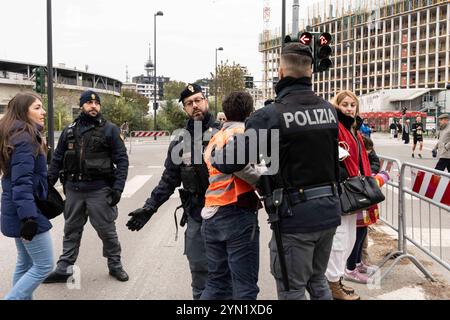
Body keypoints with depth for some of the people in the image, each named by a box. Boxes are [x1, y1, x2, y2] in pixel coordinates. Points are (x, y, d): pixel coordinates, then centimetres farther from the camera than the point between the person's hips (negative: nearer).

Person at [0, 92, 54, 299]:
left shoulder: (18, 136, 12)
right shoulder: (24, 139, -18)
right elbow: (22, 183, -26)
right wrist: (29, 217, -29)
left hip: (18, 212, 10)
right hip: (26, 212, -10)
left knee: (25, 263, 17)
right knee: (44, 266, -1)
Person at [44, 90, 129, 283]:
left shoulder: (109, 130, -1)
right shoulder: (69, 131, 9)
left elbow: (122, 160, -4)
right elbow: (57, 159, 13)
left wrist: (118, 188, -12)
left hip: (99, 189, -3)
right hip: (73, 188, 4)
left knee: (106, 229, 5)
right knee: (71, 230, 13)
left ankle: (115, 265, 21)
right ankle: (64, 268, 22)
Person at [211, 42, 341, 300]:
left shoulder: (271, 115, -16)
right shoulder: (330, 110, 3)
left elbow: (230, 162, -18)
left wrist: (215, 156, 3)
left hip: (295, 214, -6)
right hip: (330, 209, 6)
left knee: (293, 291, 9)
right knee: (318, 281, 24)